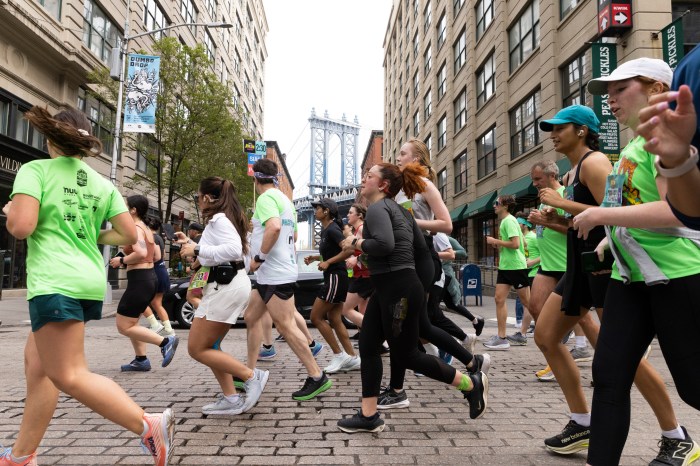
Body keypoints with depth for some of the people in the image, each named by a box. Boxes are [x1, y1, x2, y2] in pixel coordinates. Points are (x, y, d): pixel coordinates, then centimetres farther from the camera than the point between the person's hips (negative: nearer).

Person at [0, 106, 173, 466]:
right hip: (90, 282, 8)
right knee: (37, 364, 20)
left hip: (55, 283, -7)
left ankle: (151, 426, -14)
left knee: (69, 376, -6)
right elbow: (129, 234, 6)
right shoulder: (103, 183, 11)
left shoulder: (35, 170, -3)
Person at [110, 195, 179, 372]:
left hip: (139, 281, -10)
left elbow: (141, 253, -29)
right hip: (149, 278, 10)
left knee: (124, 327, -2)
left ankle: (166, 341, -9)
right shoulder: (146, 229, 15)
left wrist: (121, 260, -14)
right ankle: (141, 360, 21)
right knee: (130, 323, 19)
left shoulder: (134, 229, -13)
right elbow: (153, 256, 20)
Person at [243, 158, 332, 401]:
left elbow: (274, 227, -32)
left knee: (286, 326, -6)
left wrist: (259, 257, -21)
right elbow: (293, 234, 25)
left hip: (276, 274, -10)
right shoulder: (284, 199, 16)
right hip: (273, 273, 10)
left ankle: (317, 377, 2)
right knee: (251, 317, 16)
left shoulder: (266, 198, -13)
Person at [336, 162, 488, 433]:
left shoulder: (378, 208, -11)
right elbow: (422, 252, 19)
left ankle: (471, 383, 16)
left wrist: (356, 243, -14)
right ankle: (368, 416, 15)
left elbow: (385, 244, -30)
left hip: (398, 290, -10)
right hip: (388, 290, 10)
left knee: (404, 355, 1)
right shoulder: (398, 210, 17)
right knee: (368, 347, 9)